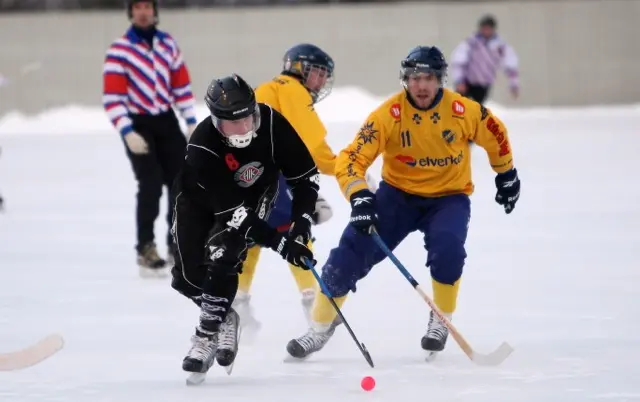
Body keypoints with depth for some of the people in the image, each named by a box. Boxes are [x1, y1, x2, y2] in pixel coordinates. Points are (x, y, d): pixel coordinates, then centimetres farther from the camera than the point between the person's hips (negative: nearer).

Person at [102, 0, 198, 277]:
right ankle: (146, 250, -4)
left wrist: (191, 122, 7)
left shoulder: (168, 44, 4)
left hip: (166, 121, 5)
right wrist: (127, 133, -24)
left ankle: (178, 246, 19)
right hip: (137, 124, -5)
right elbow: (112, 96, -17)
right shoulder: (119, 50, -14)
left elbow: (181, 85, 12)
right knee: (151, 185, -14)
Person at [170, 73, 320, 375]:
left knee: (224, 251, -25)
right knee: (189, 275, -8)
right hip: (201, 199, 0)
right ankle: (223, 317, 22)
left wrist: (300, 226, -29)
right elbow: (233, 211, -35)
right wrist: (280, 243, -38)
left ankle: (207, 337, -17)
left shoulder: (272, 124, -31)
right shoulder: (201, 149, -37)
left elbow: (305, 175, -19)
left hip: (255, 192, 0)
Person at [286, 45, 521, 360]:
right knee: (352, 249, -13)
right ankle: (320, 328, 2)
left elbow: (495, 134, 6)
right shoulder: (388, 114, -19)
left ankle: (441, 321, -3)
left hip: (448, 197, 0)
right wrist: (359, 196, -40)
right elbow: (351, 158, -24)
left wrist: (506, 174, 17)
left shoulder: (463, 111, -15)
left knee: (447, 247, -30)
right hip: (399, 194, 1)